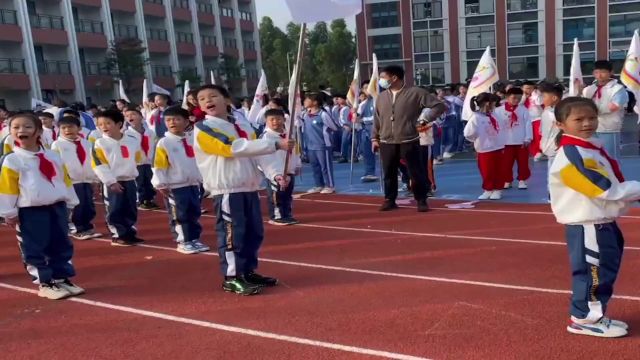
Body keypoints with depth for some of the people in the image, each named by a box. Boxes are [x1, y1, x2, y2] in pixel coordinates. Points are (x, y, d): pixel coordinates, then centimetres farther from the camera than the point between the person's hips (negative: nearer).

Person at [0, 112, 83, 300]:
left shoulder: (53, 156, 8)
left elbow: (65, 180, 14)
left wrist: (70, 203, 13)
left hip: (57, 207, 4)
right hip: (30, 212, -4)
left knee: (62, 247, 11)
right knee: (35, 250, 2)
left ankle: (62, 279, 23)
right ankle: (45, 284, 12)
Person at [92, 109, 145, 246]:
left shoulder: (133, 140, 2)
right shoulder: (100, 143, -8)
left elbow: (137, 158, 16)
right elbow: (99, 165, -13)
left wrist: (130, 171, 10)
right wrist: (110, 181, -17)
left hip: (129, 180, 4)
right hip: (112, 183, -4)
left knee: (131, 210, 11)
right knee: (115, 210, 0)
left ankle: (130, 234, 22)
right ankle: (117, 236, 10)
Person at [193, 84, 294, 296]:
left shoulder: (244, 126, 14)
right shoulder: (203, 129, -10)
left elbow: (259, 152, 16)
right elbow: (235, 149, -21)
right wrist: (276, 144, -22)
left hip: (250, 188, 7)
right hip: (226, 191, -7)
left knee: (255, 233, 13)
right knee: (232, 234, -4)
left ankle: (249, 272, 26)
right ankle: (231, 278, 8)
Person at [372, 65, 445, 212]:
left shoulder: (415, 92, -6)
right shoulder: (382, 96, 10)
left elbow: (439, 105, -3)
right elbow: (377, 119, 16)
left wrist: (426, 120, -6)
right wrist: (375, 138, 13)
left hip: (409, 142, -4)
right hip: (387, 143, 4)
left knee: (417, 173, 2)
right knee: (389, 174, 9)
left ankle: (421, 201, 16)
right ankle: (389, 200, 22)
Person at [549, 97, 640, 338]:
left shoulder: (592, 147, 12)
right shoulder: (572, 154, -21)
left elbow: (610, 184, 20)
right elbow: (604, 189, -24)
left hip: (602, 222, 11)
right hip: (588, 226, -11)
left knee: (605, 271, 18)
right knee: (593, 273, -2)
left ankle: (595, 315, 30)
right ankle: (584, 319, 12)